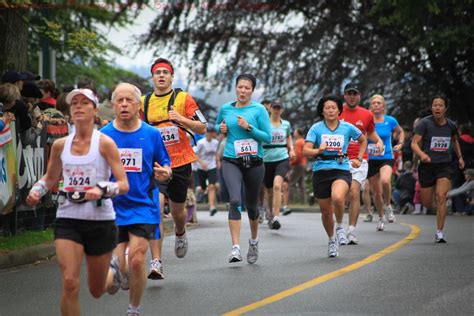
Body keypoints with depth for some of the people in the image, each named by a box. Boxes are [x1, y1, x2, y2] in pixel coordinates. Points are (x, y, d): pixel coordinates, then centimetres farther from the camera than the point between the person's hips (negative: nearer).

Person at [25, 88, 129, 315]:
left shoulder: (104, 143, -6)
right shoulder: (60, 145, 5)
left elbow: (124, 185, -10)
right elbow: (50, 178, 21)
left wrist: (101, 190, -29)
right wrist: (36, 190, 1)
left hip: (101, 220, -2)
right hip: (68, 219, 2)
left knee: (97, 291, 12)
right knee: (70, 283, -17)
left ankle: (112, 271, 49)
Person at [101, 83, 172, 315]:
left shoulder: (152, 134, 2)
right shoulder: (103, 136, 1)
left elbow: (165, 166, 10)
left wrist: (164, 173, -12)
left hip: (143, 206, -1)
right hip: (113, 207, 1)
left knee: (136, 259, -14)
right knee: (118, 268, -3)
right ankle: (124, 276, 36)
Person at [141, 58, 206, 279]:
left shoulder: (183, 98, 0)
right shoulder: (143, 102, 7)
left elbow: (202, 128, -2)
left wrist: (182, 119, -17)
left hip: (180, 163, 0)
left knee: (177, 210, 13)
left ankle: (180, 234, 50)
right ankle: (156, 262, -17)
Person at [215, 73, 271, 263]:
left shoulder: (259, 109, -3)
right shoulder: (225, 108, 5)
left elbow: (268, 137, -5)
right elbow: (217, 126, 24)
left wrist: (249, 127, -16)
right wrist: (221, 129, 2)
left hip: (254, 162, 0)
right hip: (231, 162, 0)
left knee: (251, 205, 13)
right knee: (235, 200, -20)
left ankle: (254, 241, 39)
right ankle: (235, 248, -24)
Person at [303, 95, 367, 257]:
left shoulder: (347, 127, 2)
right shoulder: (316, 128, 0)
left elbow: (363, 140, 21)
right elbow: (306, 150, -8)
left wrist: (359, 159, 12)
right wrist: (318, 150, -27)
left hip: (341, 170, -1)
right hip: (321, 171, 1)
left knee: (337, 197, -32)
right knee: (326, 211, 8)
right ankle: (331, 241, 33)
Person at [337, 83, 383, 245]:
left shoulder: (367, 114, 8)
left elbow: (370, 133, 25)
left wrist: (379, 141, 6)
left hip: (359, 160, 1)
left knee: (355, 194, -8)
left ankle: (351, 231, -4)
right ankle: (339, 227, 13)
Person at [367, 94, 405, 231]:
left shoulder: (390, 121, 1)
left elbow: (400, 131, 20)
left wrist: (400, 144, 3)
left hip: (386, 158, -1)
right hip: (371, 160, 1)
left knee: (385, 180, -31)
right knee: (376, 192, 6)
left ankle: (388, 206, -5)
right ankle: (381, 218, 28)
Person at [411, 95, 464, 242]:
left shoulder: (451, 125, 3)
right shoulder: (425, 123, -10)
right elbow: (414, 143, -17)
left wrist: (459, 156, 19)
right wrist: (422, 154, -35)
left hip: (445, 166, 1)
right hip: (427, 165, -1)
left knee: (441, 197, -17)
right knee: (427, 203, 7)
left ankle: (439, 233, -11)